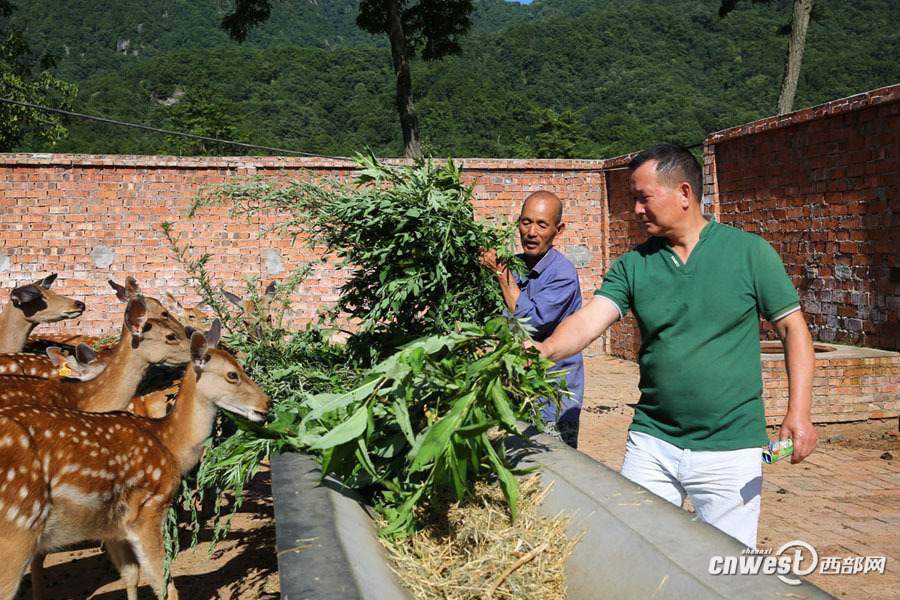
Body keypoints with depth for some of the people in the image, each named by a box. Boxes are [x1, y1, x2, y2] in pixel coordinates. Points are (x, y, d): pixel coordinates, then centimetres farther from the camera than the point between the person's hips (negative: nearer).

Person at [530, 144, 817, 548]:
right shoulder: (633, 265, 3)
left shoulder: (749, 252, -3)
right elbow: (591, 319, -9)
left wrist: (799, 412, -9)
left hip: (730, 447, -2)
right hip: (651, 442, 3)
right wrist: (543, 351, -28)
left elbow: (792, 329, 0)